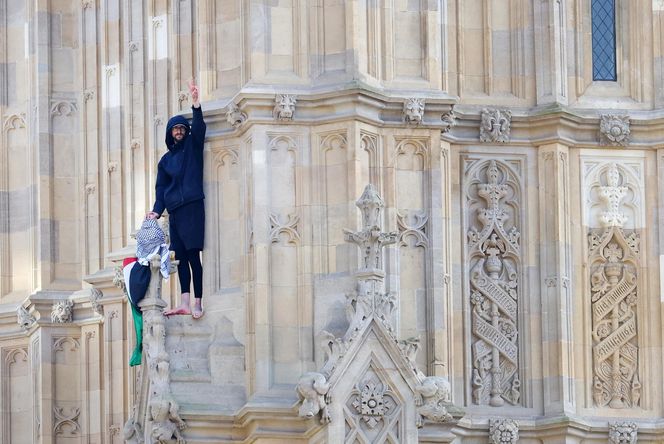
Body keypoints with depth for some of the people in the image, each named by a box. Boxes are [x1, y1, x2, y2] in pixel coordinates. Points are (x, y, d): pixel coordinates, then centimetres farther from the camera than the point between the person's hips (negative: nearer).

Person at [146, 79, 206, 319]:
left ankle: (198, 303, -12)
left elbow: (199, 127, -9)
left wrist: (195, 101, -21)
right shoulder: (166, 159, 20)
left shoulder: (193, 146, 9)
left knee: (192, 254, -11)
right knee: (181, 256, 1)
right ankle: (184, 303, -1)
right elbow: (161, 188, 15)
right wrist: (157, 211, 0)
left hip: (192, 208, -5)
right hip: (174, 212, 5)